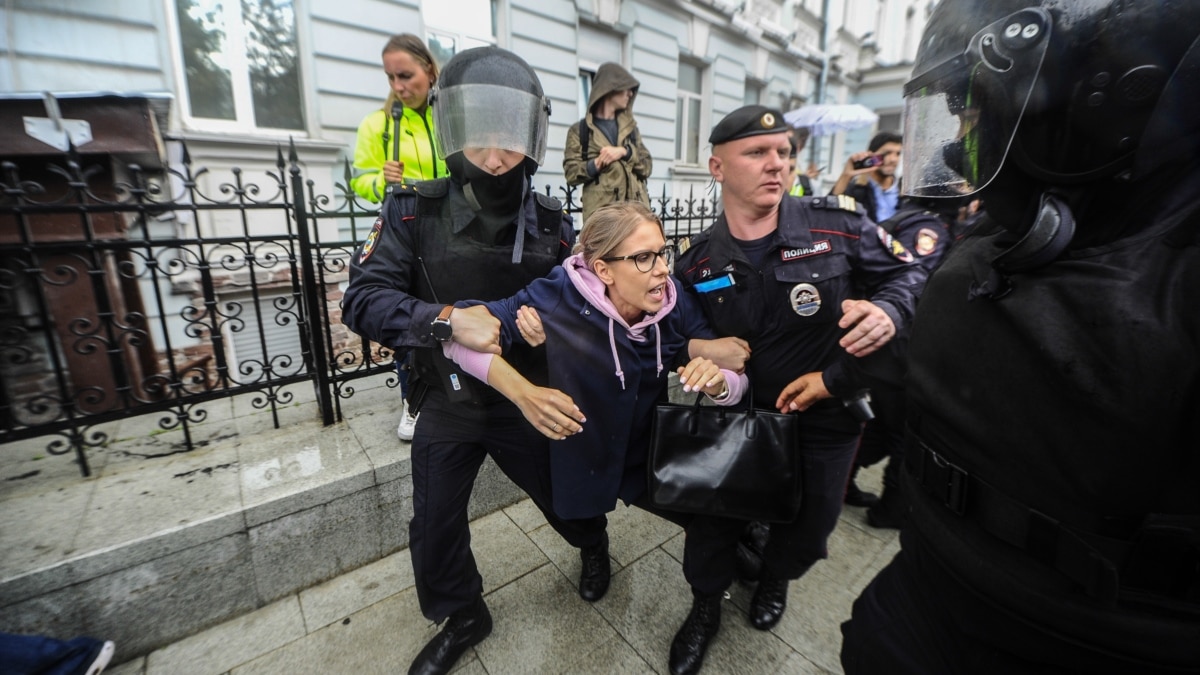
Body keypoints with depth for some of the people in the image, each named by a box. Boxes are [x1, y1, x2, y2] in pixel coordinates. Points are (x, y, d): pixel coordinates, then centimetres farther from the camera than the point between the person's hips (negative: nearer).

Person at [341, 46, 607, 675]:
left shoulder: (550, 221, -7)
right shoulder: (414, 212, -11)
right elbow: (363, 300, -17)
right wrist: (448, 318, -32)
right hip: (447, 406, 1)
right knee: (435, 533, 15)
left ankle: (594, 546, 58)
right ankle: (463, 618, 47)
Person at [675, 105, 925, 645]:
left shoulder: (836, 224, -16)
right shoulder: (697, 261, -9)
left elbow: (908, 273, -4)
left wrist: (888, 311, -25)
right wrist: (704, 354, -16)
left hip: (825, 420, 0)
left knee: (804, 538, 16)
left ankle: (774, 578, 55)